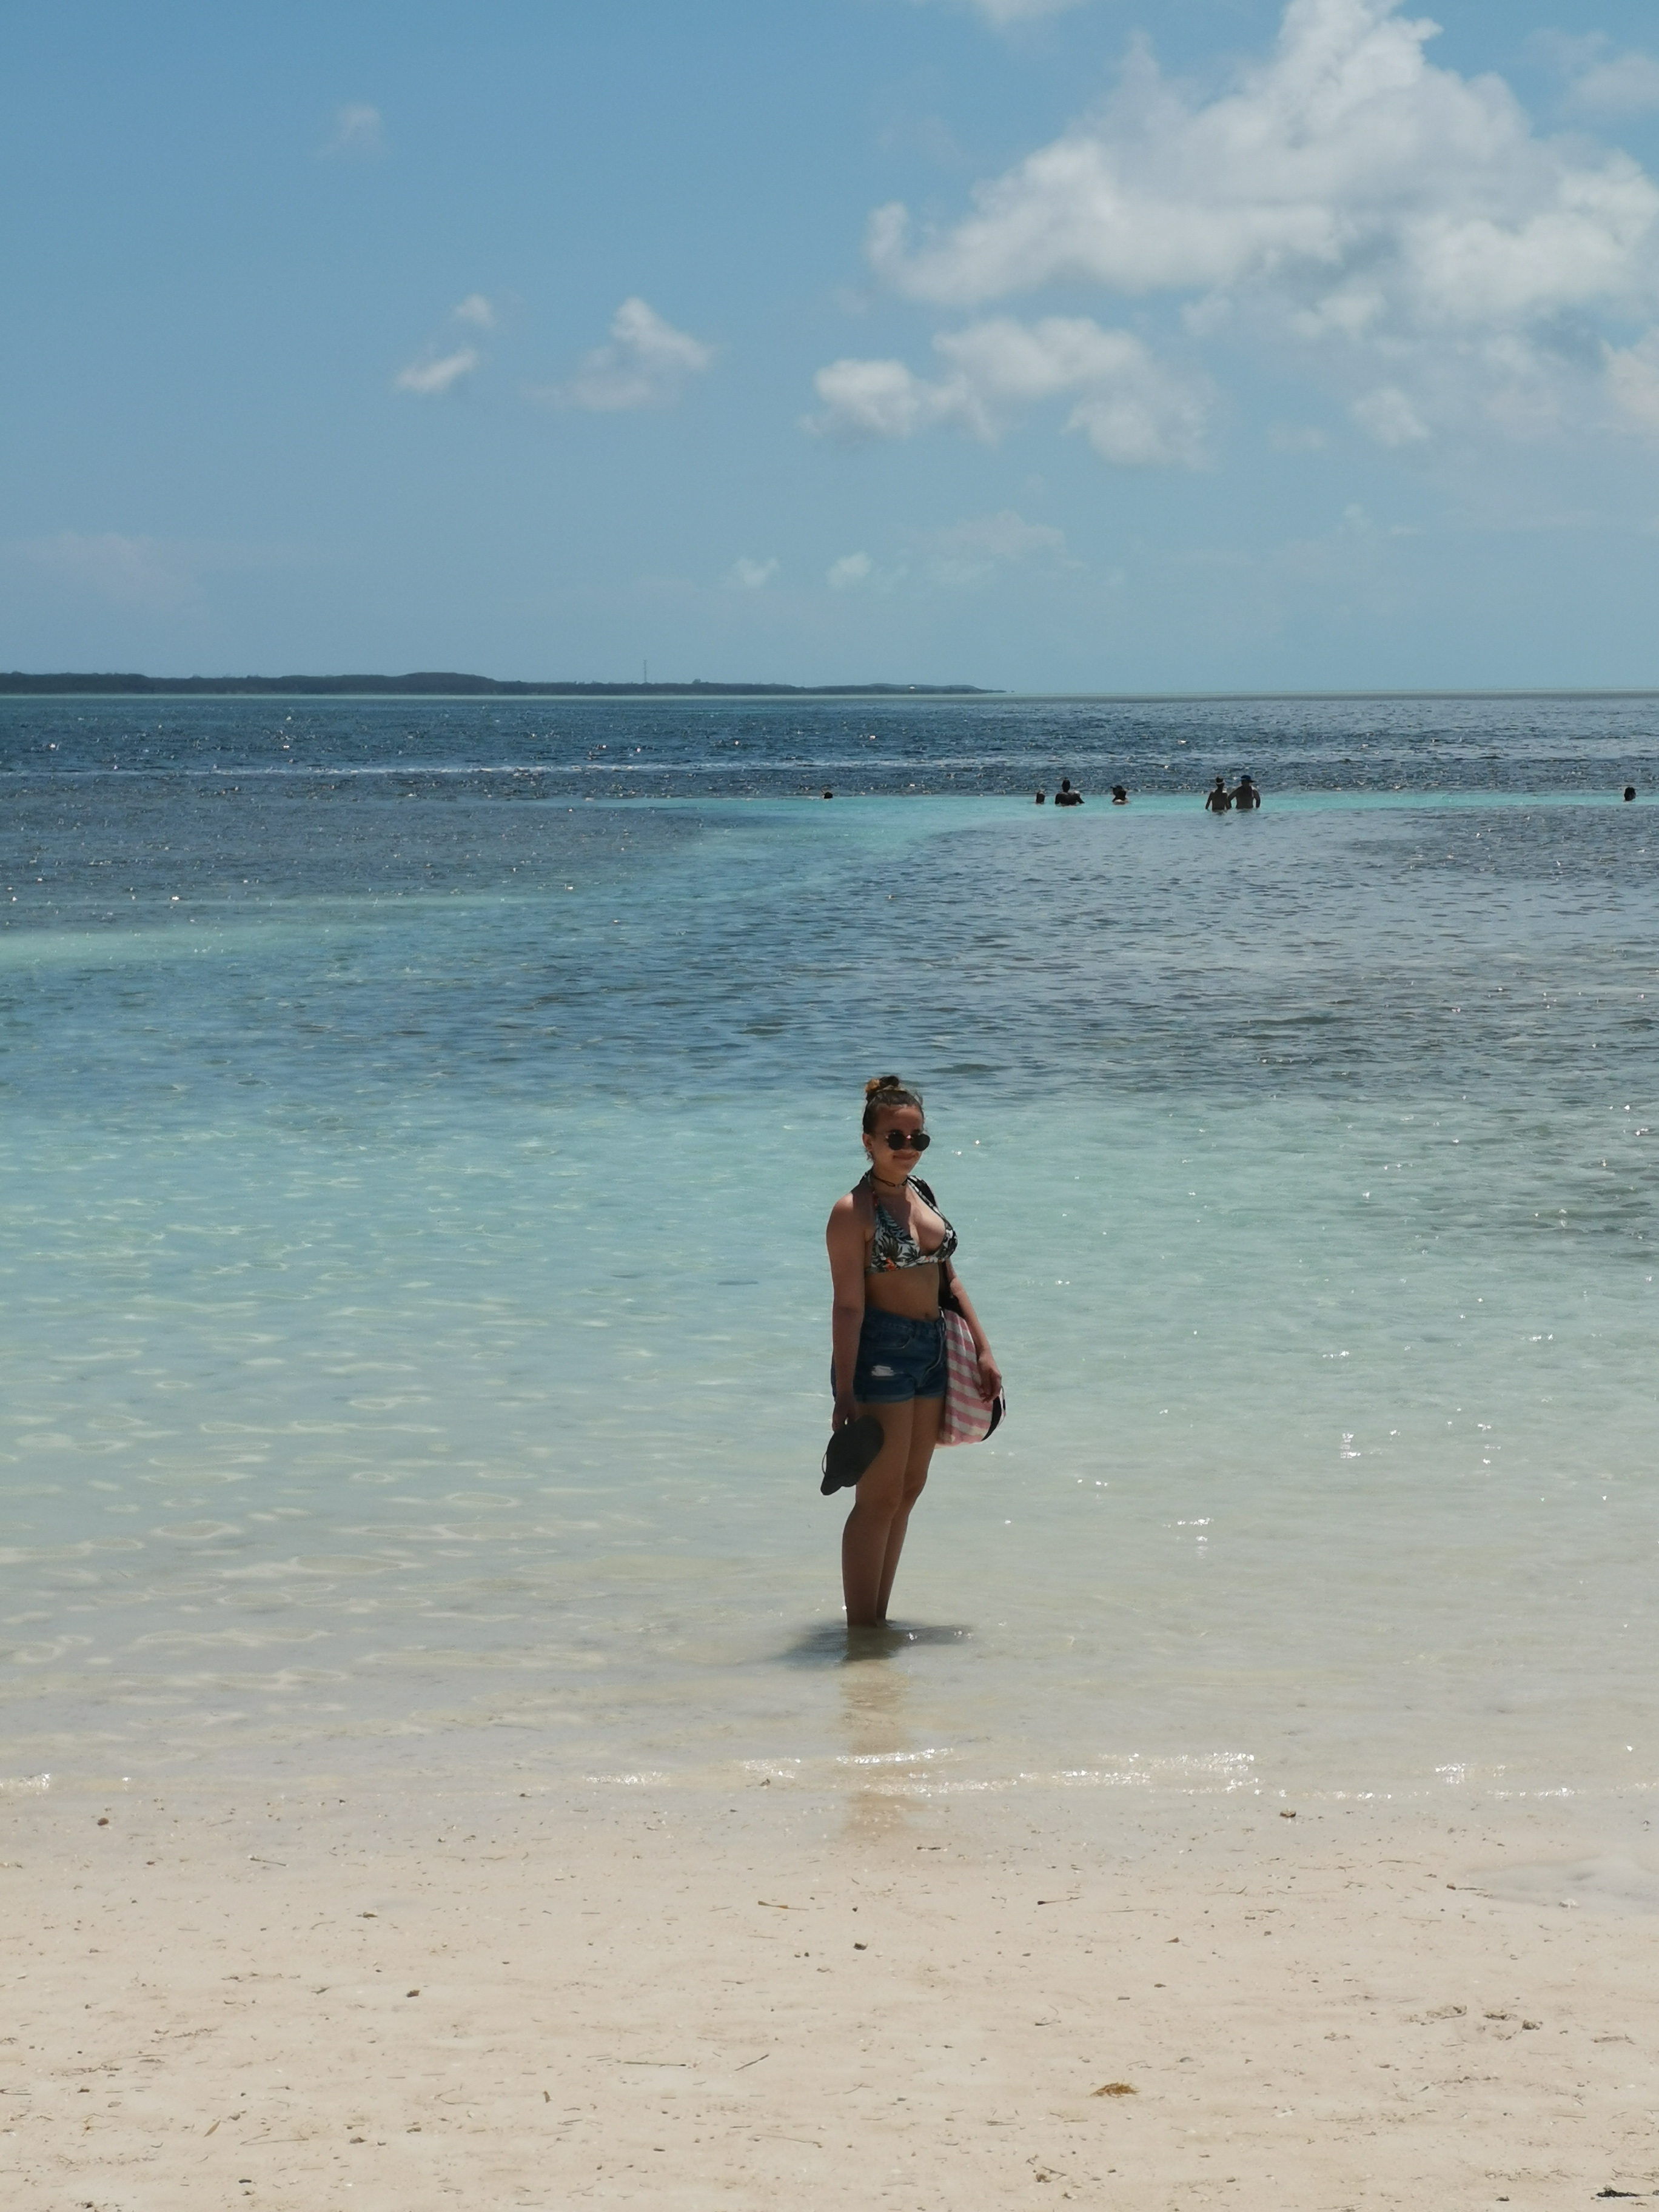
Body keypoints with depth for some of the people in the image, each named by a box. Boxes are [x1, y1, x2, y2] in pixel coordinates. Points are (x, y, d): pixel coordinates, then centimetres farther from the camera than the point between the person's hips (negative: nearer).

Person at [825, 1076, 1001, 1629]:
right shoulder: (853, 1211, -13)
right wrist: (845, 1393, -20)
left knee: (908, 1491, 12)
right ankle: (861, 1627, 0)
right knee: (880, 1497, -6)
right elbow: (849, 1305, -17)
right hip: (879, 1352, -8)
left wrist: (982, 1349, 13)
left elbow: (946, 1276, 18)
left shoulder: (920, 1194, 11)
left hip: (931, 1350, 8)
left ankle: (877, 1617, 20)